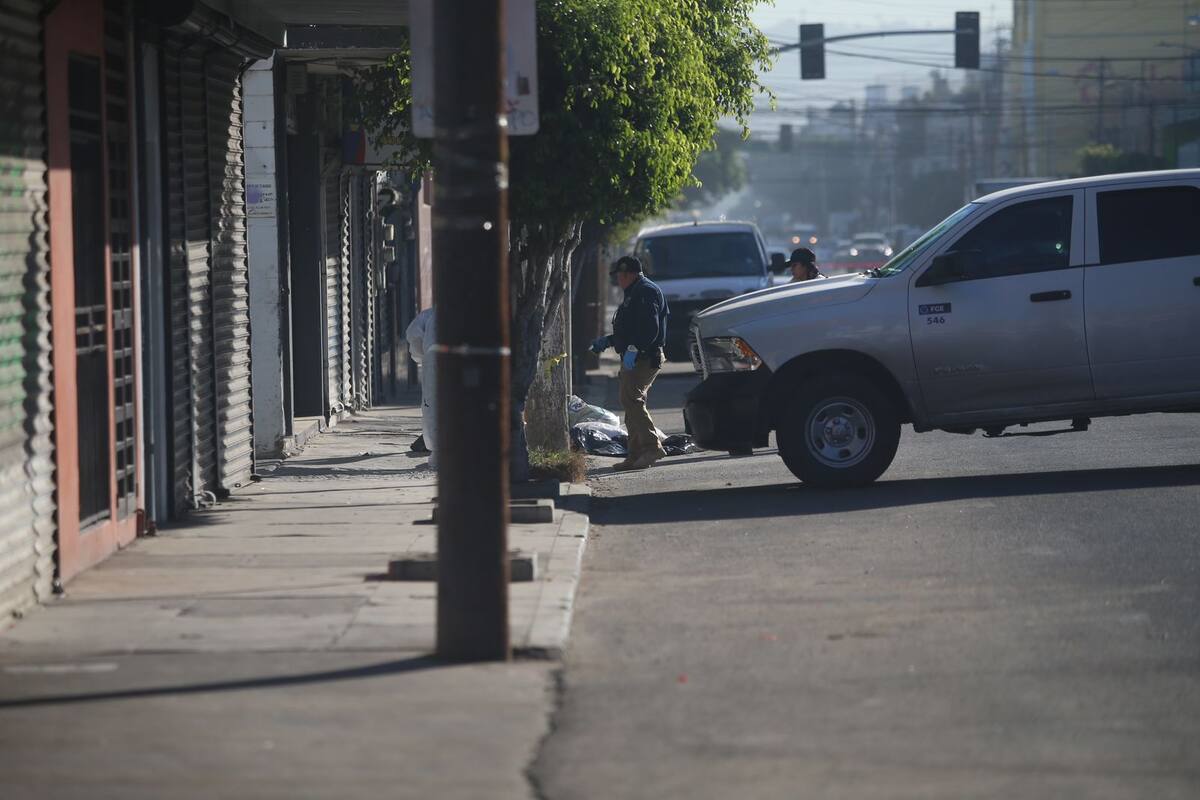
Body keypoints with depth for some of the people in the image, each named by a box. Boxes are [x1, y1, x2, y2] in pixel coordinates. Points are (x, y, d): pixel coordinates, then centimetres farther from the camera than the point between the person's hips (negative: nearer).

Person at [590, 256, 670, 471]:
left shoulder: (645, 292, -11)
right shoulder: (635, 292, 25)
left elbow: (650, 328, -23)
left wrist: (633, 349, -28)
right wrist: (607, 341, 35)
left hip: (643, 358, -11)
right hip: (636, 358, 11)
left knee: (631, 399, -19)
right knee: (632, 402, 9)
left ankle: (652, 446, -25)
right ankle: (636, 456, 8)